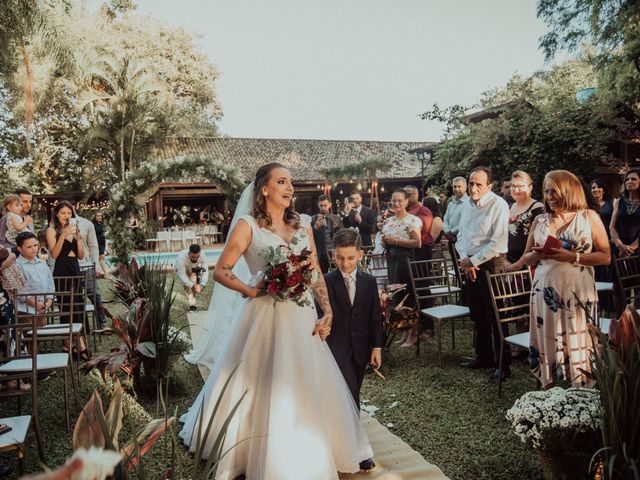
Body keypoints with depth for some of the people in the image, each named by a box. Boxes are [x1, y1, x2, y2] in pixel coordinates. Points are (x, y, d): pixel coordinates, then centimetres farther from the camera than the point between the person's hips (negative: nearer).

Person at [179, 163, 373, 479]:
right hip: (265, 318, -4)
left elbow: (316, 275, 9)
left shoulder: (303, 229, 10)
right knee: (264, 389, 4)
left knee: (305, 391, 13)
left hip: (302, 318, 5)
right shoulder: (248, 226, -3)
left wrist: (327, 312, -2)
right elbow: (221, 271, -5)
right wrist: (251, 291, -14)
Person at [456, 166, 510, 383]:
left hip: (490, 264, -7)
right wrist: (464, 259, -4)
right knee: (477, 315, 16)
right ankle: (483, 357, 29)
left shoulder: (498, 205, -13)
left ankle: (504, 364, 7)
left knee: (495, 316, -3)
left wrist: (473, 261, -14)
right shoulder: (467, 205, 11)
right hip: (470, 265, 8)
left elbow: (498, 242, -19)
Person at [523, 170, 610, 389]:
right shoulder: (540, 221, 11)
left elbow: (605, 256, -2)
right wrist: (539, 254, -6)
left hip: (578, 293, -3)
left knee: (578, 346, -1)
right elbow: (527, 259, 16)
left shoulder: (589, 217, 3)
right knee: (547, 345, 5)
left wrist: (573, 257, -15)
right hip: (545, 293, 3)